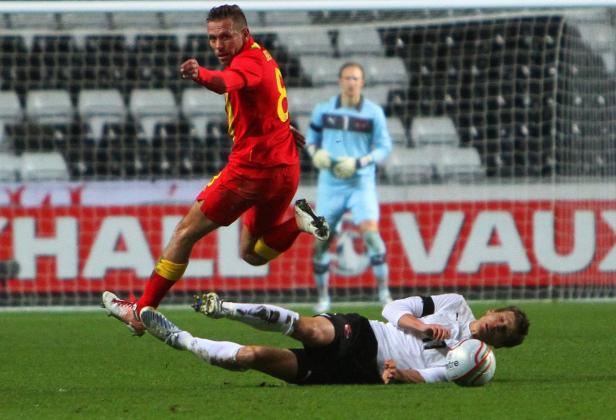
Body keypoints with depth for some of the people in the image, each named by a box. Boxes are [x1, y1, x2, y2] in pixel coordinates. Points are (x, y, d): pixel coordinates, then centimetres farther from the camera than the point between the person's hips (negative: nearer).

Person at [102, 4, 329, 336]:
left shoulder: (248, 61, -16)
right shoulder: (263, 58, 15)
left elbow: (225, 83, -42)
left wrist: (200, 75, -59)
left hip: (251, 168, -9)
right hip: (285, 169, 9)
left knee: (185, 233, 1)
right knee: (252, 253, 21)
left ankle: (141, 313, 4)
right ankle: (298, 221, -2)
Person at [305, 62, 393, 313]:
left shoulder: (373, 113, -2)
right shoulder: (323, 110, 3)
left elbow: (384, 147, 0)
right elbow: (311, 139, 15)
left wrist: (359, 162, -15)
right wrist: (315, 154, -8)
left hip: (361, 182, -2)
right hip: (330, 185, 2)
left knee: (370, 231, -19)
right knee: (321, 239, 2)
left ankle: (383, 291, -10)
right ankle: (323, 296, 17)